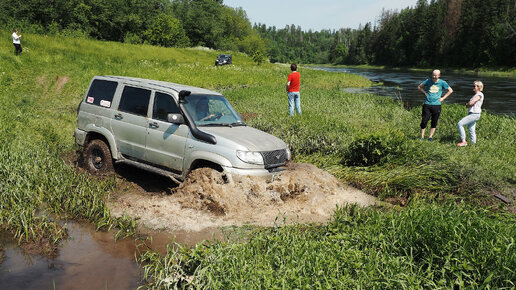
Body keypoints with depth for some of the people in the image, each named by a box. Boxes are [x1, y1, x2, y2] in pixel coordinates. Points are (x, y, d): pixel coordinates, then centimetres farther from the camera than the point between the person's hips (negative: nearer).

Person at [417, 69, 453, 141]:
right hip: (427, 104, 0)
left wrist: (443, 98, 4)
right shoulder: (428, 81, 3)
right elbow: (419, 87, 16)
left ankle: (430, 137, 17)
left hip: (436, 105, 0)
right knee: (424, 121, -5)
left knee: (434, 122, 6)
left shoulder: (442, 83, 1)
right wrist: (425, 93, 3)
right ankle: (422, 137, 5)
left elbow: (450, 90, 12)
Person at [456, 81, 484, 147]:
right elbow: (467, 105, 20)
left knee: (459, 124, -16)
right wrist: (468, 104, -2)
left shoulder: (479, 94, -11)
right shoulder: (476, 95, 20)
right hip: (472, 114, 10)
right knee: (471, 130, 13)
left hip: (474, 114, -10)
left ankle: (463, 141, -14)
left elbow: (470, 103, -20)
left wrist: (467, 104, 0)